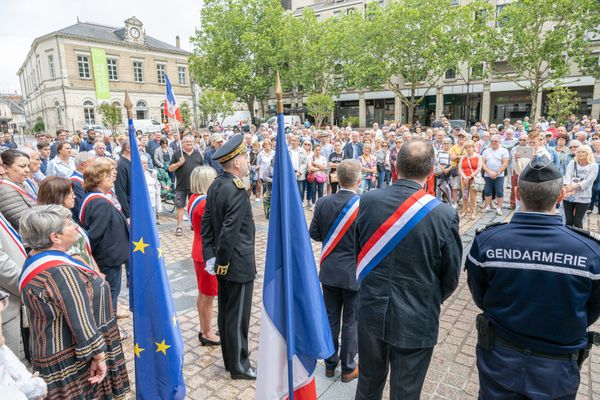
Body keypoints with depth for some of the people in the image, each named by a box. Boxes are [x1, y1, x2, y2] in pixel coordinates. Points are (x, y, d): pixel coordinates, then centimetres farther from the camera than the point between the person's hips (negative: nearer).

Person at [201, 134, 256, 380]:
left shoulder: (215, 186, 5)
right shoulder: (237, 190, -22)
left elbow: (206, 223, 6)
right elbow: (230, 231, -24)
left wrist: (210, 256, 7)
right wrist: (221, 261, -13)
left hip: (224, 262, 9)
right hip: (239, 263, -9)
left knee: (225, 312, 19)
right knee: (238, 317, 6)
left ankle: (229, 359, 35)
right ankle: (239, 366, 22)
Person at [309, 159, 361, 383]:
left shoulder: (323, 203, -7)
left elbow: (314, 234, -1)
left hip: (329, 271, 3)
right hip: (354, 273, -3)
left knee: (331, 318, 17)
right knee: (351, 322, 13)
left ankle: (330, 363, 33)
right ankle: (348, 368, 28)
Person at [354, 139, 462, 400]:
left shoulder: (367, 200, -12)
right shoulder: (444, 214, -18)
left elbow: (357, 252, 1)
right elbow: (451, 276, -6)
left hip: (371, 311, 2)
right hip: (417, 319, -2)